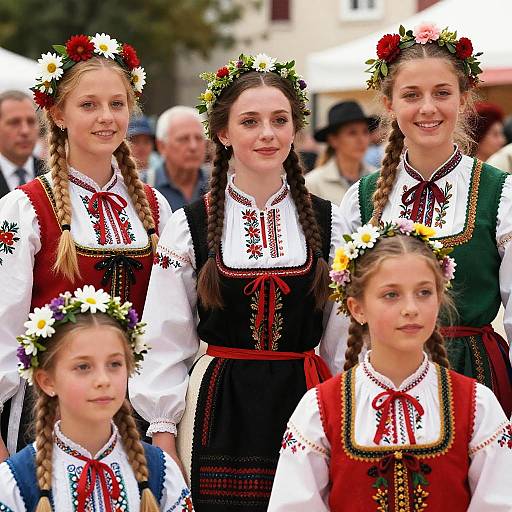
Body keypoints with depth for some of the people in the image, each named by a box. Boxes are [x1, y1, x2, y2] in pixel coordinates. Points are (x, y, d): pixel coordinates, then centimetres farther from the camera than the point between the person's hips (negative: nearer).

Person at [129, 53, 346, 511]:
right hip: (219, 418, -1)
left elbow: (344, 342, 7)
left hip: (306, 406, 1)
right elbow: (166, 348, 1)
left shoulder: (328, 223, 4)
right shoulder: (188, 227, 0)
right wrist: (164, 441, -4)